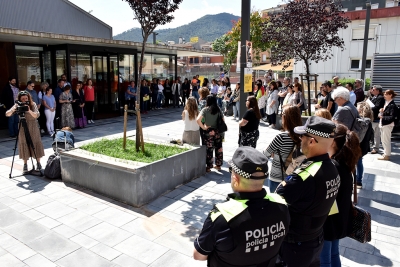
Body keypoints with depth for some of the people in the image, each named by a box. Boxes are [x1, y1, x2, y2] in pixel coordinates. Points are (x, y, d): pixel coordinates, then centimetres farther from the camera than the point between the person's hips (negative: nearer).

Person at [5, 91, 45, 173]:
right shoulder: (17, 105, -6)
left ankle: (38, 163, 14)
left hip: (33, 128, -1)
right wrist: (12, 110, -36)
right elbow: (7, 114, -14)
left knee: (35, 144, 3)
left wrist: (29, 111, -39)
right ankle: (25, 165, 10)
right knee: (24, 145, 2)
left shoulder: (33, 104, -8)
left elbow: (37, 115, -21)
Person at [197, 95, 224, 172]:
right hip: (218, 131, 3)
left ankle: (209, 167, 15)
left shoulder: (205, 110, -10)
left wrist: (203, 127, -12)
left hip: (208, 132, -3)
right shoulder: (218, 109, 1)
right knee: (218, 148, 14)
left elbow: (198, 120, -23)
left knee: (209, 149, 6)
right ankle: (218, 165, 26)